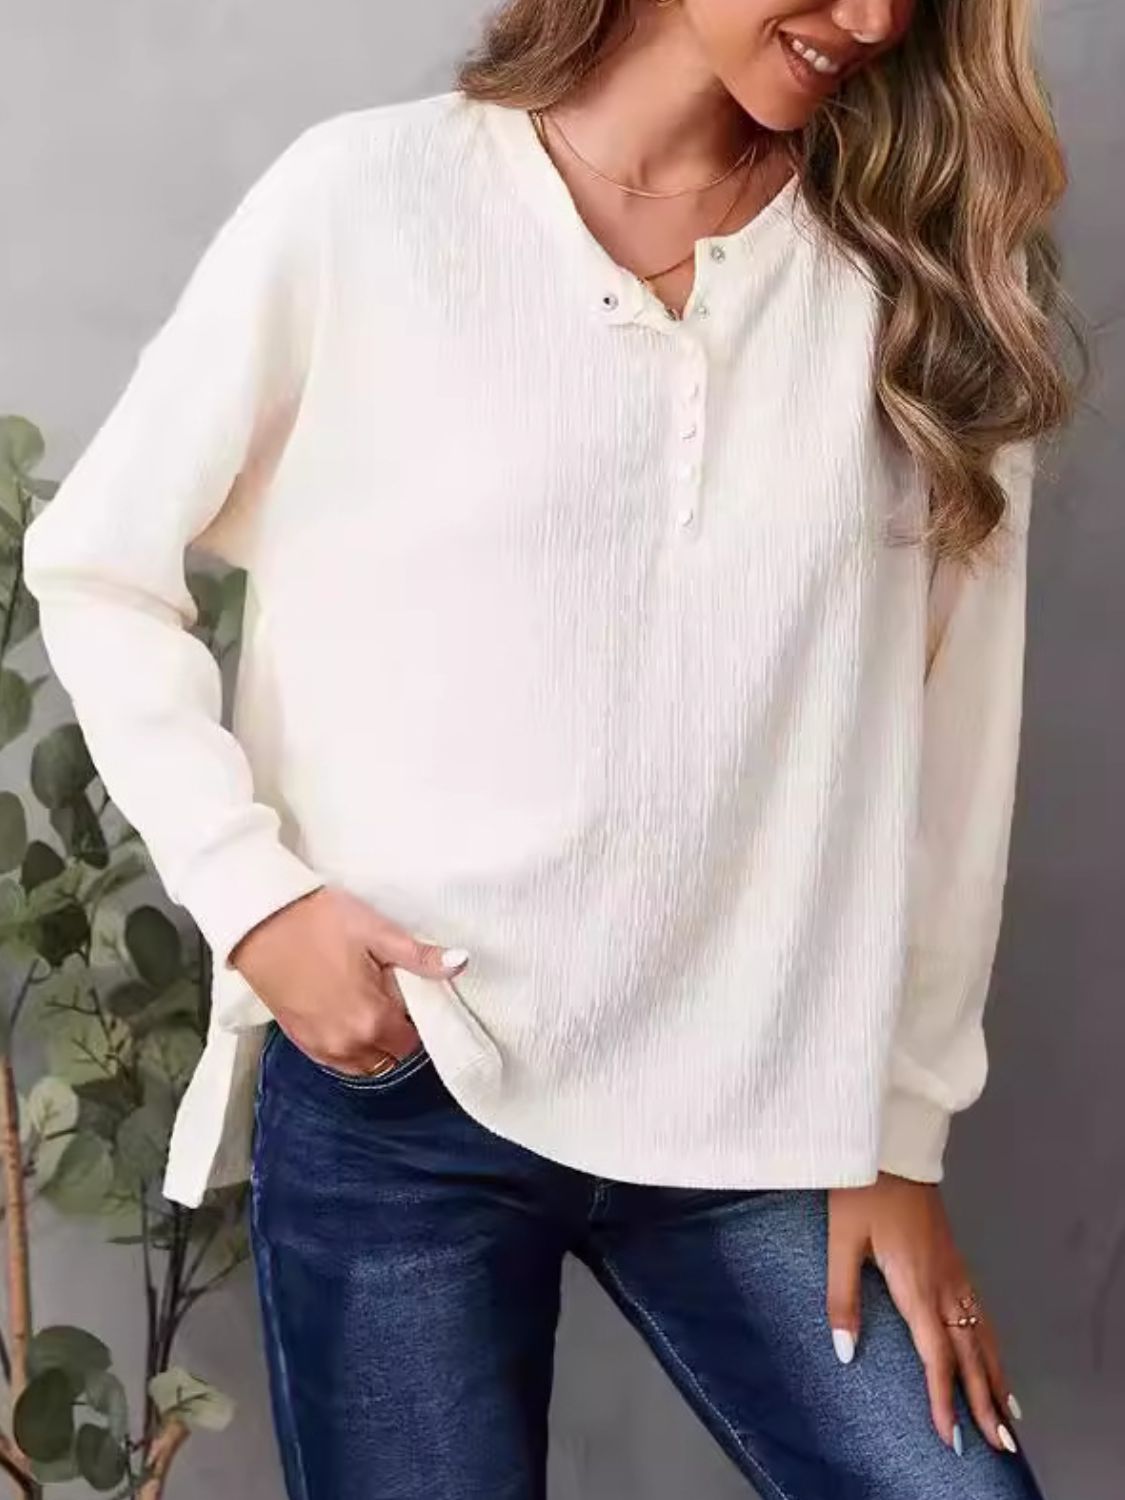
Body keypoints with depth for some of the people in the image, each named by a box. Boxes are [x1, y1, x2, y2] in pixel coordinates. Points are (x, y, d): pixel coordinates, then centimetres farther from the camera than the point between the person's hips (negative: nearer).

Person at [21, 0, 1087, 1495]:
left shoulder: (930, 271, 2)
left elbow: (949, 738, 4)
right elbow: (97, 566, 3)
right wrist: (252, 895, -8)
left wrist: (899, 1127, 4)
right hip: (392, 1089, -2)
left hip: (760, 1106, 2)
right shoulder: (367, 198, -5)